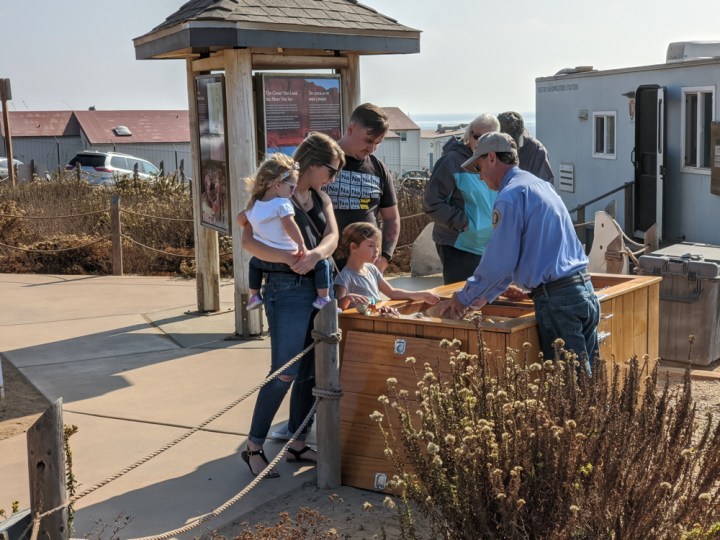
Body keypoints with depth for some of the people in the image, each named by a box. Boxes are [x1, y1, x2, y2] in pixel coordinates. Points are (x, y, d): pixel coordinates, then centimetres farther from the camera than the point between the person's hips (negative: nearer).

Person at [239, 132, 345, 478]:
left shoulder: (321, 198, 15)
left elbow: (332, 236, -2)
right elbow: (248, 241, -18)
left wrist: (316, 254, -25)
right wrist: (289, 258, -32)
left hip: (318, 289, 7)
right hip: (287, 290, -7)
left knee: (310, 372, 11)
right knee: (284, 373, -8)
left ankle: (297, 445, 23)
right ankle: (254, 447, 6)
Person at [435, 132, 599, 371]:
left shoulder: (511, 195, -10)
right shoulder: (541, 185, 20)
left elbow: (499, 262, -11)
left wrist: (463, 299, 3)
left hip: (558, 301, -9)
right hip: (585, 292, 9)